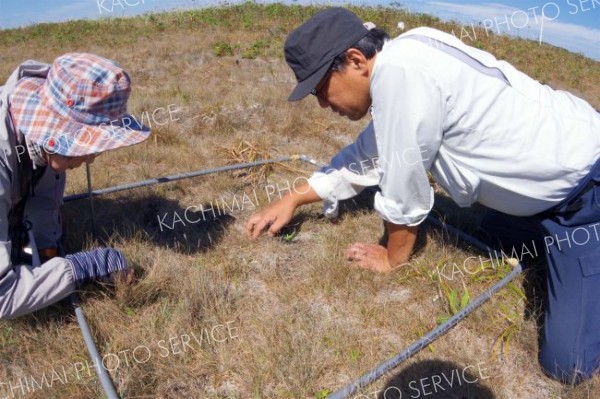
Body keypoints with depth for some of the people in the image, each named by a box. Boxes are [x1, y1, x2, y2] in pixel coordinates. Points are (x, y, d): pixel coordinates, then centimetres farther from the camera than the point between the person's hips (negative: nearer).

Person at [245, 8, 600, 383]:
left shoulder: (399, 69, -28)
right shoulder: (398, 70, 4)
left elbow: (404, 183, -21)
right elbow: (367, 156, 15)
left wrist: (394, 257, -2)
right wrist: (292, 200, 17)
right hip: (556, 181, 9)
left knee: (566, 361, -10)